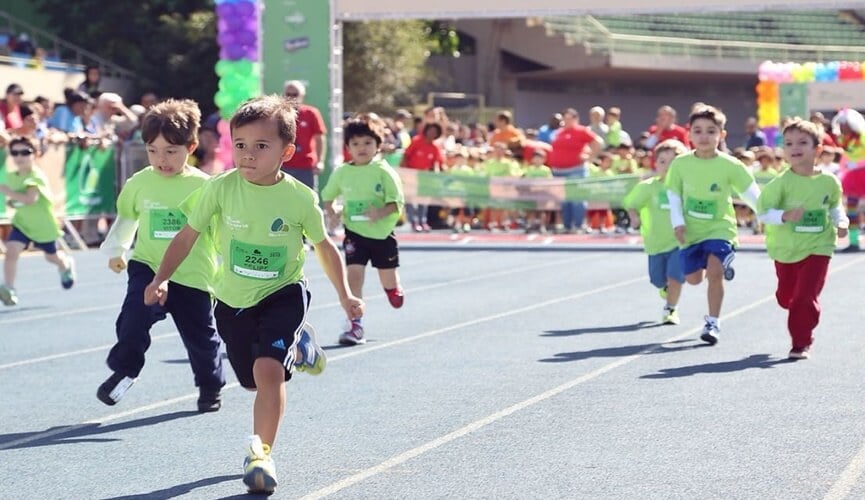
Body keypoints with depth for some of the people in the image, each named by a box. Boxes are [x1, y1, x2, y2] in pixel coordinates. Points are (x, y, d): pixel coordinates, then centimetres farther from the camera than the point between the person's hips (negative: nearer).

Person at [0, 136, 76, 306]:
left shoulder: (36, 177, -25)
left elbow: (30, 198, -42)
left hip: (44, 224, -4)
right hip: (22, 222, 4)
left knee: (52, 256, 19)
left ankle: (66, 264, 54)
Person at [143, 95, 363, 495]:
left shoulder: (300, 198, -15)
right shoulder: (221, 188, -15)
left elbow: (324, 247, 2)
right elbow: (187, 236, -4)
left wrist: (345, 296, 3)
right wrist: (161, 280, -12)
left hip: (283, 294, -3)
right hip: (233, 300, 3)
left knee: (268, 369, -24)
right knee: (253, 381, 16)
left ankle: (260, 454, -11)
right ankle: (296, 346, 50)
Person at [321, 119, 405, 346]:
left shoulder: (384, 172, -10)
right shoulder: (342, 173, -1)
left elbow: (397, 202, -11)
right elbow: (328, 195, 14)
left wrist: (380, 213, -29)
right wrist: (331, 211, -6)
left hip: (382, 233, -1)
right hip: (355, 233, 1)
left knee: (388, 282, 12)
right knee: (354, 273, -15)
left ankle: (395, 291, 50)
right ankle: (355, 325, -12)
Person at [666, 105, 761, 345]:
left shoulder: (730, 166, -13)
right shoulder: (680, 164, -7)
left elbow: (751, 193, -6)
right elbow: (673, 195, 3)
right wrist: (678, 223, -7)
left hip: (720, 228, -3)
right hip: (691, 231, 3)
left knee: (714, 272, -21)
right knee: (693, 278, 10)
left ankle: (713, 323, -6)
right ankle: (722, 263, 46)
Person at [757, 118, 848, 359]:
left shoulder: (829, 182, -5)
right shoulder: (781, 183, -14)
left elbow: (835, 205, 14)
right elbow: (763, 211, -18)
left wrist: (841, 222, -4)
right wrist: (785, 216, -34)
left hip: (817, 248, -1)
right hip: (785, 249, 1)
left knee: (805, 297, -12)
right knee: (786, 297, 16)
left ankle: (801, 343, 2)